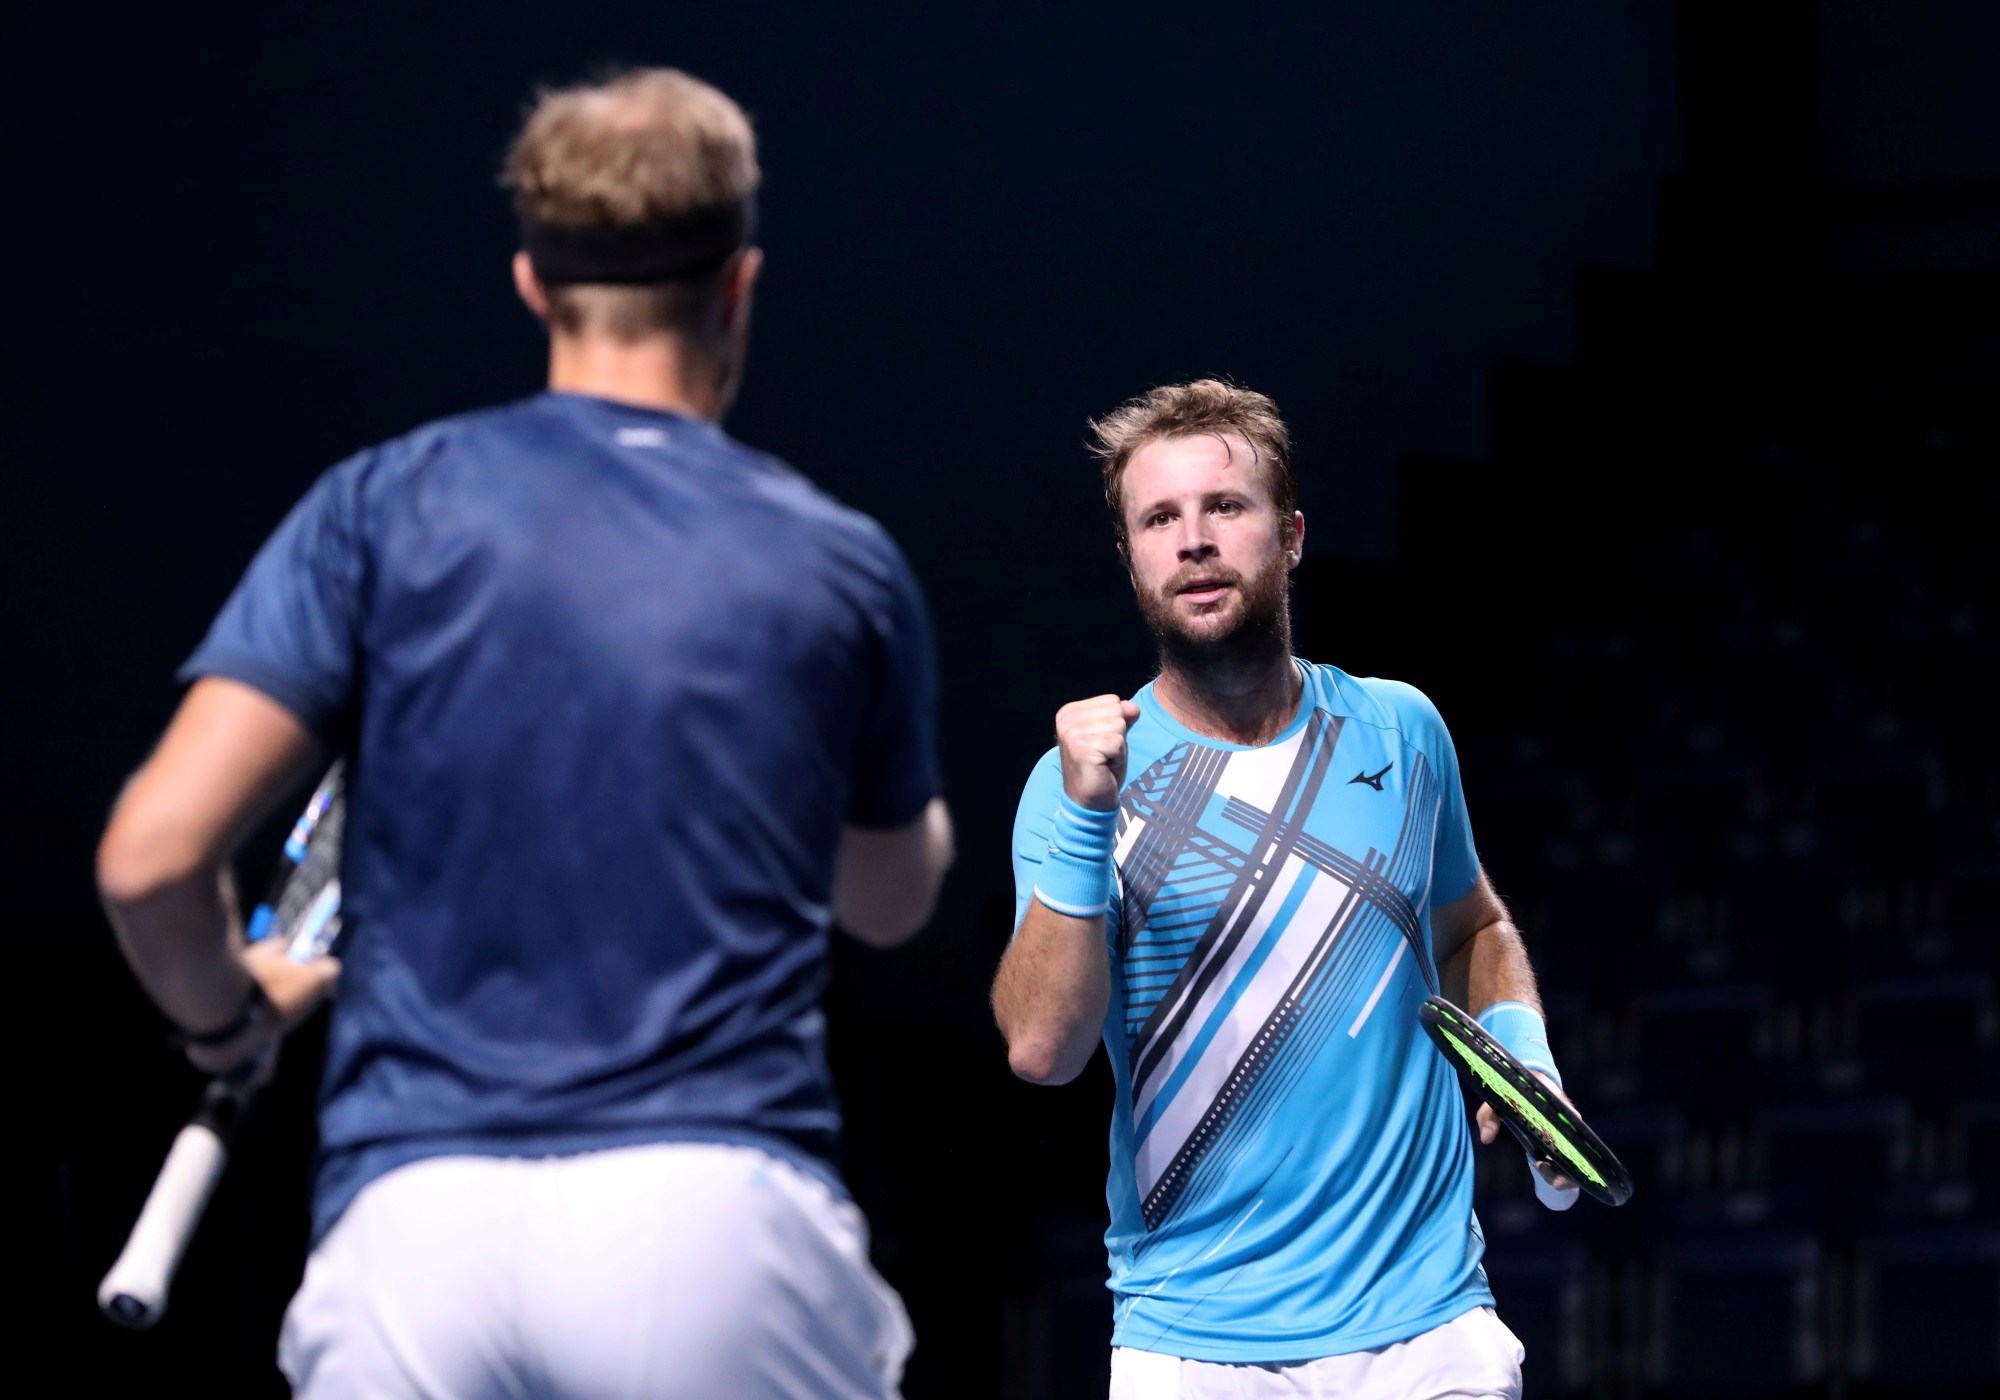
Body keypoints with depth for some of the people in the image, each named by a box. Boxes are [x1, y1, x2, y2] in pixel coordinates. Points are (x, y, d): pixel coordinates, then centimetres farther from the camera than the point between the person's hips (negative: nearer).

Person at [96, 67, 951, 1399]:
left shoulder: (384, 507, 7)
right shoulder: (842, 565, 11)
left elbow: (151, 855, -1)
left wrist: (229, 1011, 20)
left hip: (411, 1238, 0)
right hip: (719, 1232, 0)